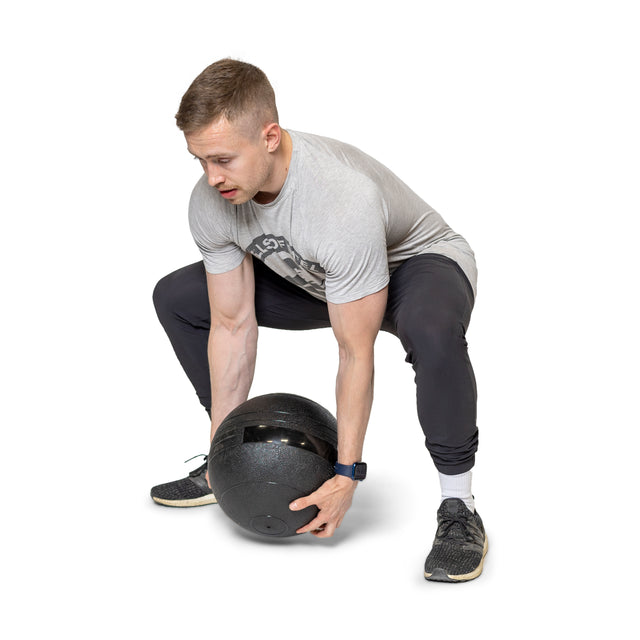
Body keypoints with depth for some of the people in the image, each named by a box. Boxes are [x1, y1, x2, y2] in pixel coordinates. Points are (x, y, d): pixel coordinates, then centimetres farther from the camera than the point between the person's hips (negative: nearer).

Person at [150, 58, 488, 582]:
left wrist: (346, 476, -28)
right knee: (177, 298, 2)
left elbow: (355, 353, -33)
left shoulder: (345, 199, -41)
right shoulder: (211, 203, -21)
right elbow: (233, 326, -10)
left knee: (431, 330, -44)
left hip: (418, 262, -6)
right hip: (318, 279, 7)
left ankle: (458, 507, -23)